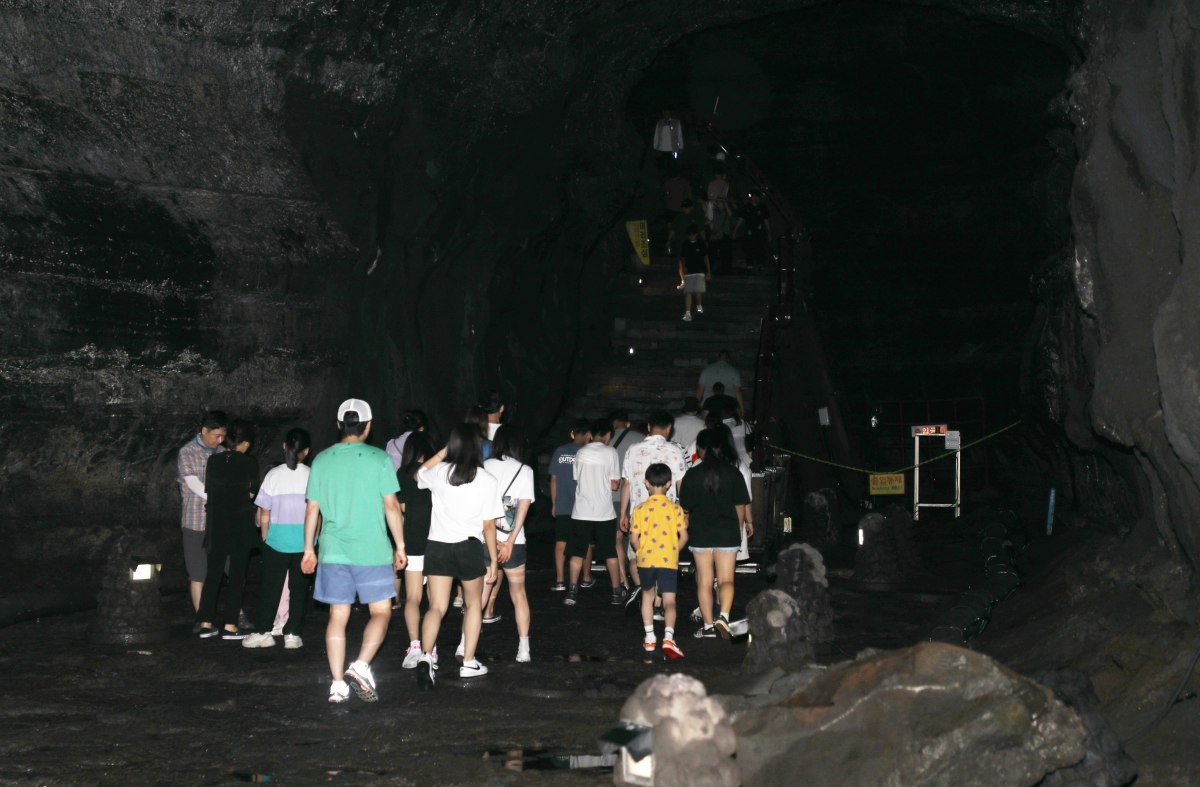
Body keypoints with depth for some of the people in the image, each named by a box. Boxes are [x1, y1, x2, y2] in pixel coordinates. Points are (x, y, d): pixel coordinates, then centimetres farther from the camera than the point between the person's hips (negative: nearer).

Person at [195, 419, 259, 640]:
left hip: (216, 525, 3)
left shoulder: (213, 461, 1)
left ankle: (206, 623, 11)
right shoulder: (249, 463, -8)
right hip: (241, 525, -3)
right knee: (237, 575, 2)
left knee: (213, 573, 10)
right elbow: (252, 493, -2)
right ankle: (230, 626, 1)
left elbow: (208, 491, 7)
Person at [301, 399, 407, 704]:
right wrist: (400, 545, 4)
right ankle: (361, 666, -12)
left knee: (338, 616, 9)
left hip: (333, 552, 3)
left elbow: (312, 509, 7)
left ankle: (338, 684, 9)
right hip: (372, 552, -3)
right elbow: (391, 506, -5)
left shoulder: (322, 461, 4)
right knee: (381, 612, 7)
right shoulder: (379, 459, -5)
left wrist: (309, 549, 16)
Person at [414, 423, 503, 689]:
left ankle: (425, 656, -19)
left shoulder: (440, 472, -2)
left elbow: (419, 475, 24)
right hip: (470, 547, -1)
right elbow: (489, 526, -3)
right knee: (473, 603, 20)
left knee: (436, 607, 4)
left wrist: (443, 452, 25)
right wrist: (493, 559, 6)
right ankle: (468, 663, 20)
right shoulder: (487, 481, -7)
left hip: (437, 546, 1)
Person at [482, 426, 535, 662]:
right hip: (512, 540, -1)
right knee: (518, 593, 9)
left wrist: (491, 538, -6)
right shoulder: (524, 470, 0)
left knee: (480, 592, 9)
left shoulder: (484, 467, 1)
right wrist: (510, 541, -11)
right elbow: (523, 508, -8)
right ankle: (523, 649, 8)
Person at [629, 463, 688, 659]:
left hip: (646, 560, 1)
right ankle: (668, 637, -23)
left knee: (648, 595, 22)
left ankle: (649, 638, 25)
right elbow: (684, 537, -2)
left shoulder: (640, 509, -2)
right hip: (669, 561, -1)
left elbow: (634, 538, -4)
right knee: (669, 601, -2)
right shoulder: (675, 509, -1)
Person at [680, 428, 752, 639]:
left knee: (704, 582, 9)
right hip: (727, 534, 0)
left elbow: (685, 508, 0)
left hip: (701, 534, 0)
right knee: (726, 580, 4)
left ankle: (708, 625, 13)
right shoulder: (733, 473, -3)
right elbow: (741, 505, 3)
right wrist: (743, 526, 17)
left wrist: (686, 531, 17)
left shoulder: (692, 475, -5)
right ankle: (723, 616, -18)